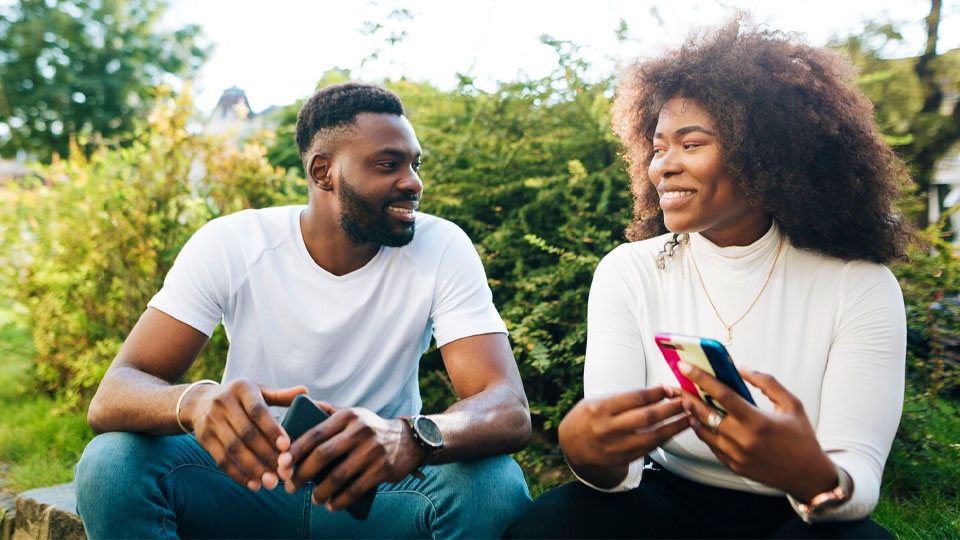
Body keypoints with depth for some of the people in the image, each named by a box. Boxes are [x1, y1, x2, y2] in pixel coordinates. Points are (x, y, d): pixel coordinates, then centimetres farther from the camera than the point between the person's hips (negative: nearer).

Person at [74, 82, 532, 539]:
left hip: (378, 489, 0)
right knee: (110, 462, -25)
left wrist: (410, 439, -48)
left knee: (495, 482, -29)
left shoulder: (443, 249, -14)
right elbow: (110, 398, -19)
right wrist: (194, 401, -45)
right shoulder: (228, 246, -13)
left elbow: (510, 410, -24)